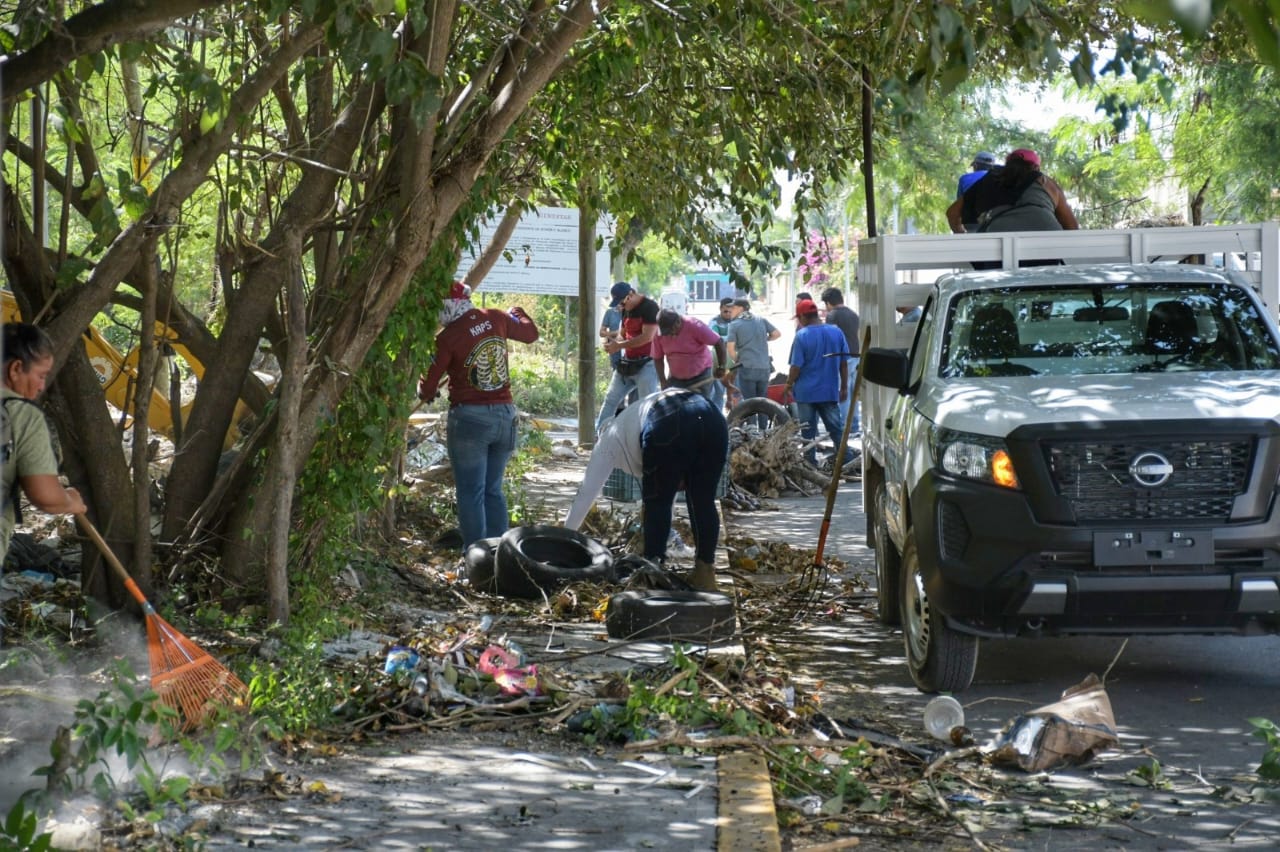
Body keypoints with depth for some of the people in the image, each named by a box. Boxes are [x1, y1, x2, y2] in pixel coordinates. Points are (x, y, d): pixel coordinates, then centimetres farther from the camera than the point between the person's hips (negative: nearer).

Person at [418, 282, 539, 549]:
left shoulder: (447, 337, -14)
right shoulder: (496, 318, -1)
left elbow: (428, 391, -8)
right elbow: (531, 333, 20)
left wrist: (422, 388, 15)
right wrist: (519, 314, 39)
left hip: (469, 417, -5)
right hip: (505, 415, 5)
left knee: (471, 492, 3)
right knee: (494, 490, 15)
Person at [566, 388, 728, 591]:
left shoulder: (612, 437, 32)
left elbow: (587, 491, 33)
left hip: (668, 427, -5)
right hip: (712, 418, 5)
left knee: (657, 502, 13)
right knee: (703, 502, 16)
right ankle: (705, 573, 17)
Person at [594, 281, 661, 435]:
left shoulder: (650, 307, -15)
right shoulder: (626, 310, 12)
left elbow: (647, 337, -22)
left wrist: (619, 346, -18)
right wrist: (614, 342, -4)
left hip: (646, 363, -9)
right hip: (627, 363, 9)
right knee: (611, 398, 11)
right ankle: (599, 433, 18)